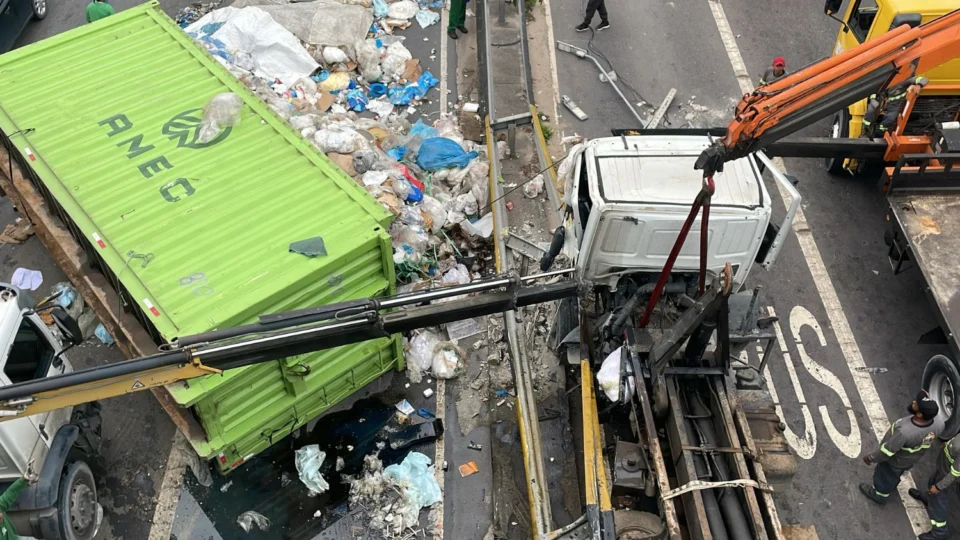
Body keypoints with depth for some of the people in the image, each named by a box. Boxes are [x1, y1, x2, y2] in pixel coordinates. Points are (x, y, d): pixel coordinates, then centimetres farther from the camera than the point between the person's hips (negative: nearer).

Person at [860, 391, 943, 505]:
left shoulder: (904, 432, -49)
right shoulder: (939, 424, -31)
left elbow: (887, 451, -32)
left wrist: (871, 458, -13)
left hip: (894, 461, -5)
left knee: (884, 476, 26)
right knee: (895, 475, 36)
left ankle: (879, 495, 53)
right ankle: (891, 484, 65)